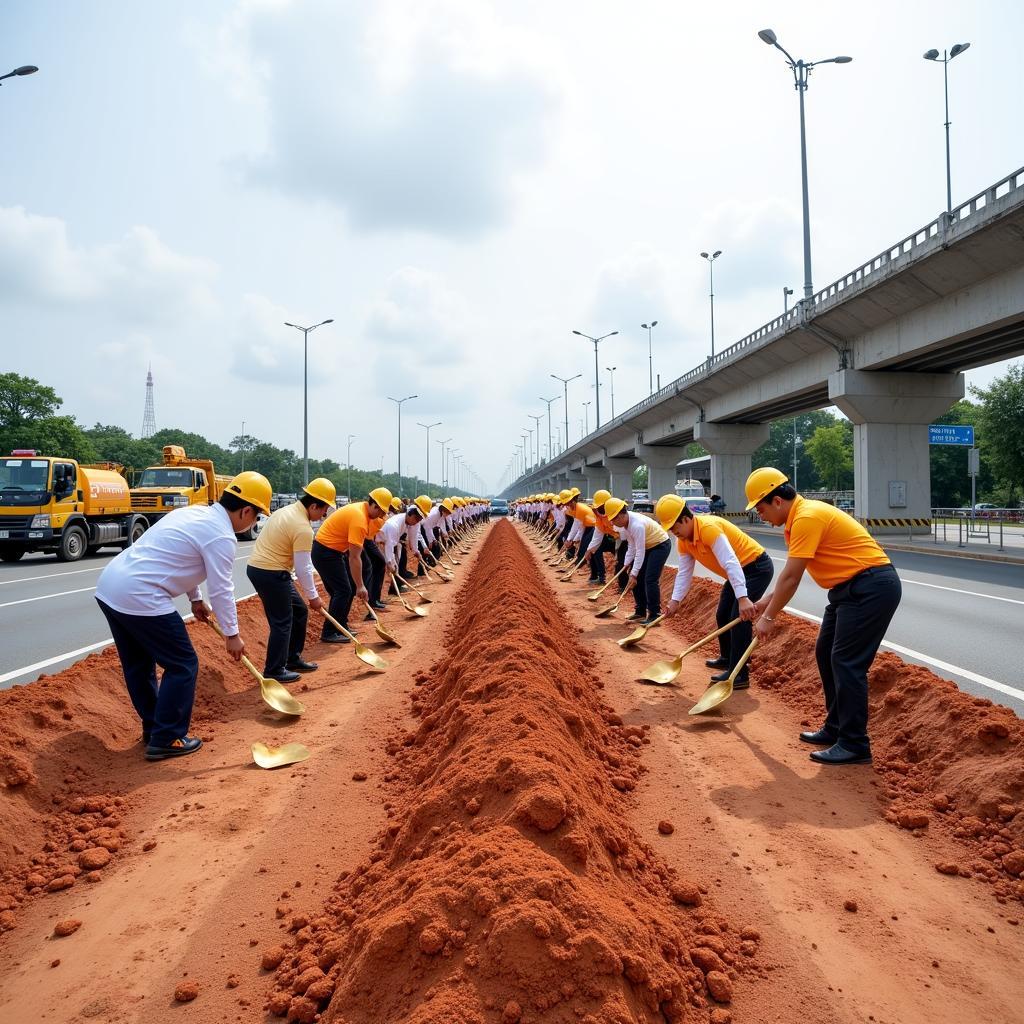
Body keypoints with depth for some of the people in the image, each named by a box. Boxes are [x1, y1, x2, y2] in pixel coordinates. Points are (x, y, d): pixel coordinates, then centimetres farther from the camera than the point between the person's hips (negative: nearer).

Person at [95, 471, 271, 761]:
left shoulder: (194, 512, 17)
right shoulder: (222, 536, -11)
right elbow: (221, 589, -9)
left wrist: (195, 599, 32)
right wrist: (232, 634, 2)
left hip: (109, 585, 10)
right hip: (141, 598, -10)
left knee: (138, 665, 21)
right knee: (182, 666, 3)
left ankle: (153, 728, 36)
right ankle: (166, 740, 9)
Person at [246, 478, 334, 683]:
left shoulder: (288, 510, 10)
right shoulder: (303, 528, -20)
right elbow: (303, 568, -16)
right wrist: (313, 596, -5)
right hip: (270, 573, -10)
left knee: (299, 611, 17)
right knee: (282, 622, -1)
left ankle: (293, 659, 26)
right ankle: (274, 672, 7)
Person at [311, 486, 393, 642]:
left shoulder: (361, 509, 6)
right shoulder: (360, 519, -24)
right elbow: (354, 558, -25)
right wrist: (360, 586, -21)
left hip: (331, 550, 10)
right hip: (325, 552, -10)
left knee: (340, 590, 13)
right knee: (343, 591, -8)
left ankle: (340, 628, 21)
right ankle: (329, 633, -2)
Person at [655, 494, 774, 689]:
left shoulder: (708, 528, -31)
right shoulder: (683, 540, -2)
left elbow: (731, 563, -38)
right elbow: (684, 573, 6)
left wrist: (742, 598, -43)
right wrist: (675, 601, 1)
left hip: (757, 567, -10)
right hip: (739, 571, 10)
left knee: (739, 617, -18)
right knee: (722, 615, 17)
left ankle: (739, 675, -13)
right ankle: (728, 659, 37)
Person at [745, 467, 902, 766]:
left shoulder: (806, 517, -21)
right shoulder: (801, 514, 11)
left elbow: (791, 577, -20)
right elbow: (791, 573, 21)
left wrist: (768, 617, -11)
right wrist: (768, 600, 23)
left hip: (871, 588, -11)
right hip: (851, 587, 11)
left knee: (846, 662, -10)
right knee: (825, 654, 14)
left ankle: (854, 746, -3)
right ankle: (835, 728, 23)